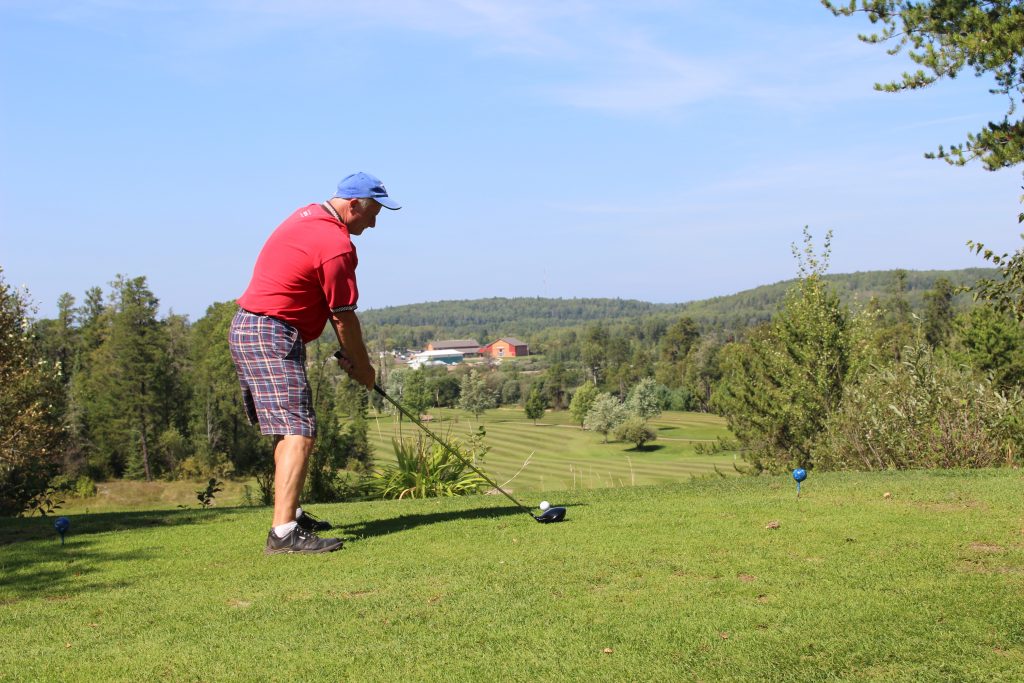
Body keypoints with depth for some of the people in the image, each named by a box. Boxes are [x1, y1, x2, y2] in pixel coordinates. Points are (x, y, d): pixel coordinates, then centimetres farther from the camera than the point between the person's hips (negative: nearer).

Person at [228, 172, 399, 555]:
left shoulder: (309, 216, 13)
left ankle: (290, 513, 31)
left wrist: (348, 355, 10)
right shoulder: (337, 245, -17)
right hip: (272, 336, -11)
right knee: (299, 432, -15)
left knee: (288, 430, 20)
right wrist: (363, 367, 6)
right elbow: (344, 318, -9)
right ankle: (283, 532, -23)